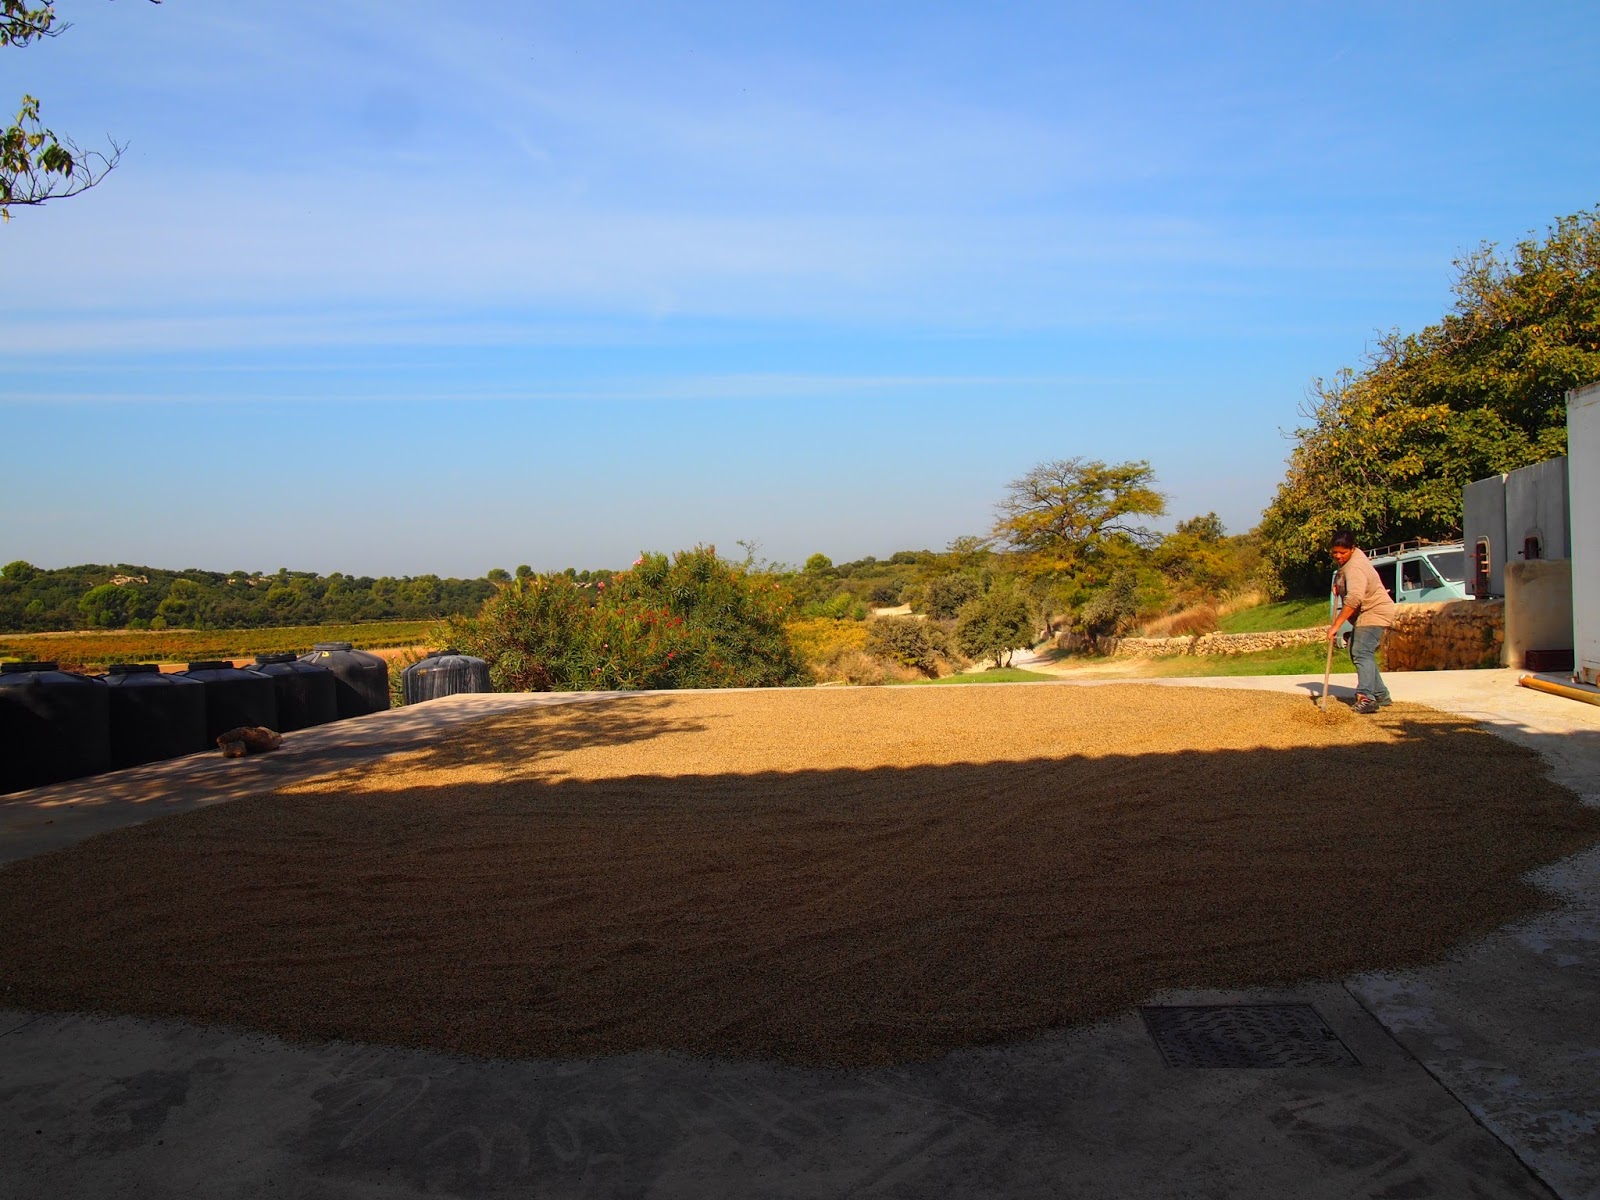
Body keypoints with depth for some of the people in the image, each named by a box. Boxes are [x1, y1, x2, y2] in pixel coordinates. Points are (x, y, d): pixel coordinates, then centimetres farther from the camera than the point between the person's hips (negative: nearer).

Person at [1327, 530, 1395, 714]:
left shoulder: (1355, 567, -26)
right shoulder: (1348, 559, 7)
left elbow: (1354, 599, -38)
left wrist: (1336, 625, -40)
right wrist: (1338, 585, 6)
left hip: (1374, 613, -11)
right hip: (1365, 614, 11)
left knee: (1362, 653, -25)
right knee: (1357, 654, 16)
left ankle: (1366, 697, -40)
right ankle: (1381, 695, 22)